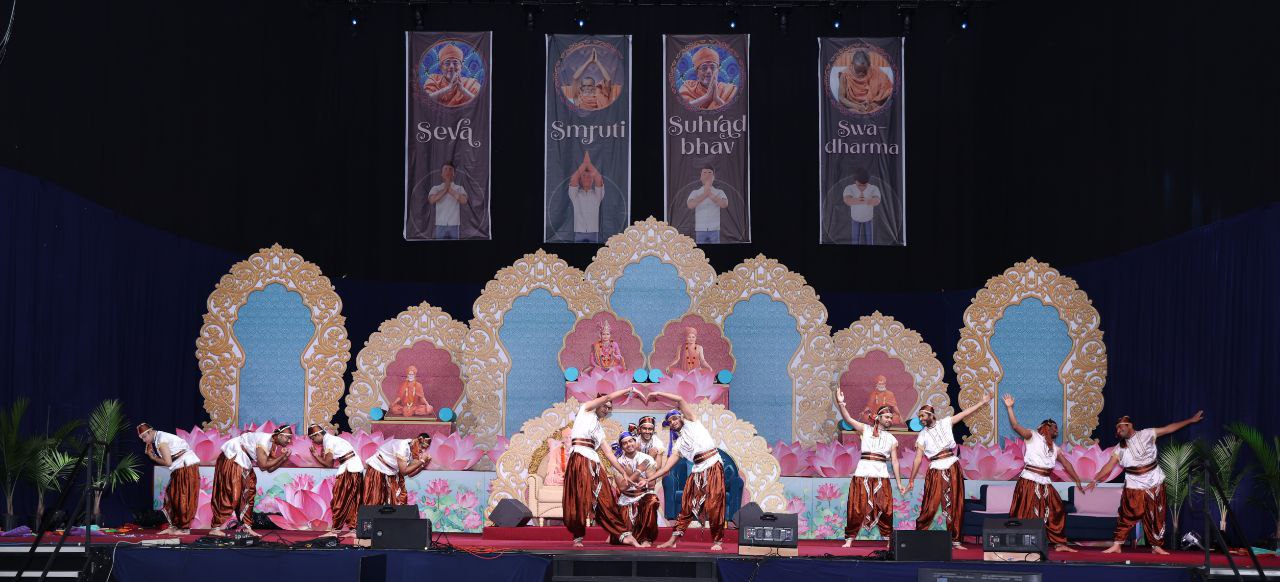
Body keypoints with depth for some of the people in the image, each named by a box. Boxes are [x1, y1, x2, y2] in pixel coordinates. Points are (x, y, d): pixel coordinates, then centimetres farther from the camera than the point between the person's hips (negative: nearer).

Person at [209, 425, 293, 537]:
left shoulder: (273, 445, 7)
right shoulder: (265, 440, -23)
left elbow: (270, 468, 5)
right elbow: (263, 465, -27)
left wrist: (284, 458, -6)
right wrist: (281, 457, -21)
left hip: (242, 462, 10)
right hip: (231, 457, -10)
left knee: (248, 492, 9)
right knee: (229, 493, -12)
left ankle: (246, 526, 12)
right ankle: (215, 528, -11)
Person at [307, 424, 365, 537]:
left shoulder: (328, 442, -11)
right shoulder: (330, 439, 17)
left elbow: (328, 464, -10)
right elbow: (330, 461, 12)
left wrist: (315, 454, -1)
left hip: (349, 470, -10)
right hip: (355, 469, 10)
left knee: (340, 501, -4)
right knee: (351, 502, 10)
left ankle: (335, 530, -1)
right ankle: (353, 529, 11)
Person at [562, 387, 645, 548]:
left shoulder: (600, 429, 28)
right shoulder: (585, 410, 12)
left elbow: (609, 453, 24)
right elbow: (608, 397, 1)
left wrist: (624, 473, 19)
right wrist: (629, 389, 7)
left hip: (595, 463, 7)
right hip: (580, 459, -7)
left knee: (606, 500, 2)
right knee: (580, 500, -9)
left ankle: (623, 534, -2)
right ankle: (578, 537, 0)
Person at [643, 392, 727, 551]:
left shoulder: (691, 423, 11)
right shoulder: (678, 444, 21)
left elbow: (680, 400, 3)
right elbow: (667, 466, 16)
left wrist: (659, 394, 7)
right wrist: (649, 479, 11)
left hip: (714, 467, -6)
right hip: (697, 472, 6)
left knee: (714, 505, -11)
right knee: (687, 505, 3)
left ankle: (717, 541, -5)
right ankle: (674, 539, 5)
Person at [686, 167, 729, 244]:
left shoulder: (719, 192, 4)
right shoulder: (695, 193, 4)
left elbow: (724, 204, -17)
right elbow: (690, 205, -16)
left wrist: (711, 195, -31)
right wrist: (704, 195, -28)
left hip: (714, 230, 0)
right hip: (700, 230, 0)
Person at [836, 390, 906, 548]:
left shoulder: (892, 439, 15)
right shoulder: (866, 429, 10)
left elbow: (894, 461, 13)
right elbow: (848, 419, 0)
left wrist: (899, 483, 9)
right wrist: (841, 404, -16)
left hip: (881, 475, 2)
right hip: (862, 473, -2)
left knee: (884, 508, -3)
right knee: (857, 507, -4)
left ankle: (888, 538, 8)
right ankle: (849, 538, 2)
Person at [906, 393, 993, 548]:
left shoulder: (945, 423, 7)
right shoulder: (922, 435, 4)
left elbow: (965, 413, 9)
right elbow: (918, 459, 3)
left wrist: (983, 402, 9)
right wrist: (911, 480, 1)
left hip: (953, 470, 2)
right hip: (936, 471, -2)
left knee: (955, 507, 3)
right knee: (930, 507, -9)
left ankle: (955, 540, 9)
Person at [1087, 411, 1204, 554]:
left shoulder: (1146, 435, -2)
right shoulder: (1120, 448, 1)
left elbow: (1169, 428, 0)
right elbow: (1109, 466, -4)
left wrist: (1191, 420, 0)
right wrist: (1095, 480, -14)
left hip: (1154, 484, 0)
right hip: (1134, 487, 0)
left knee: (1156, 517, 5)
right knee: (1127, 516, -5)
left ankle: (1156, 546, 16)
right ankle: (1116, 546, -2)